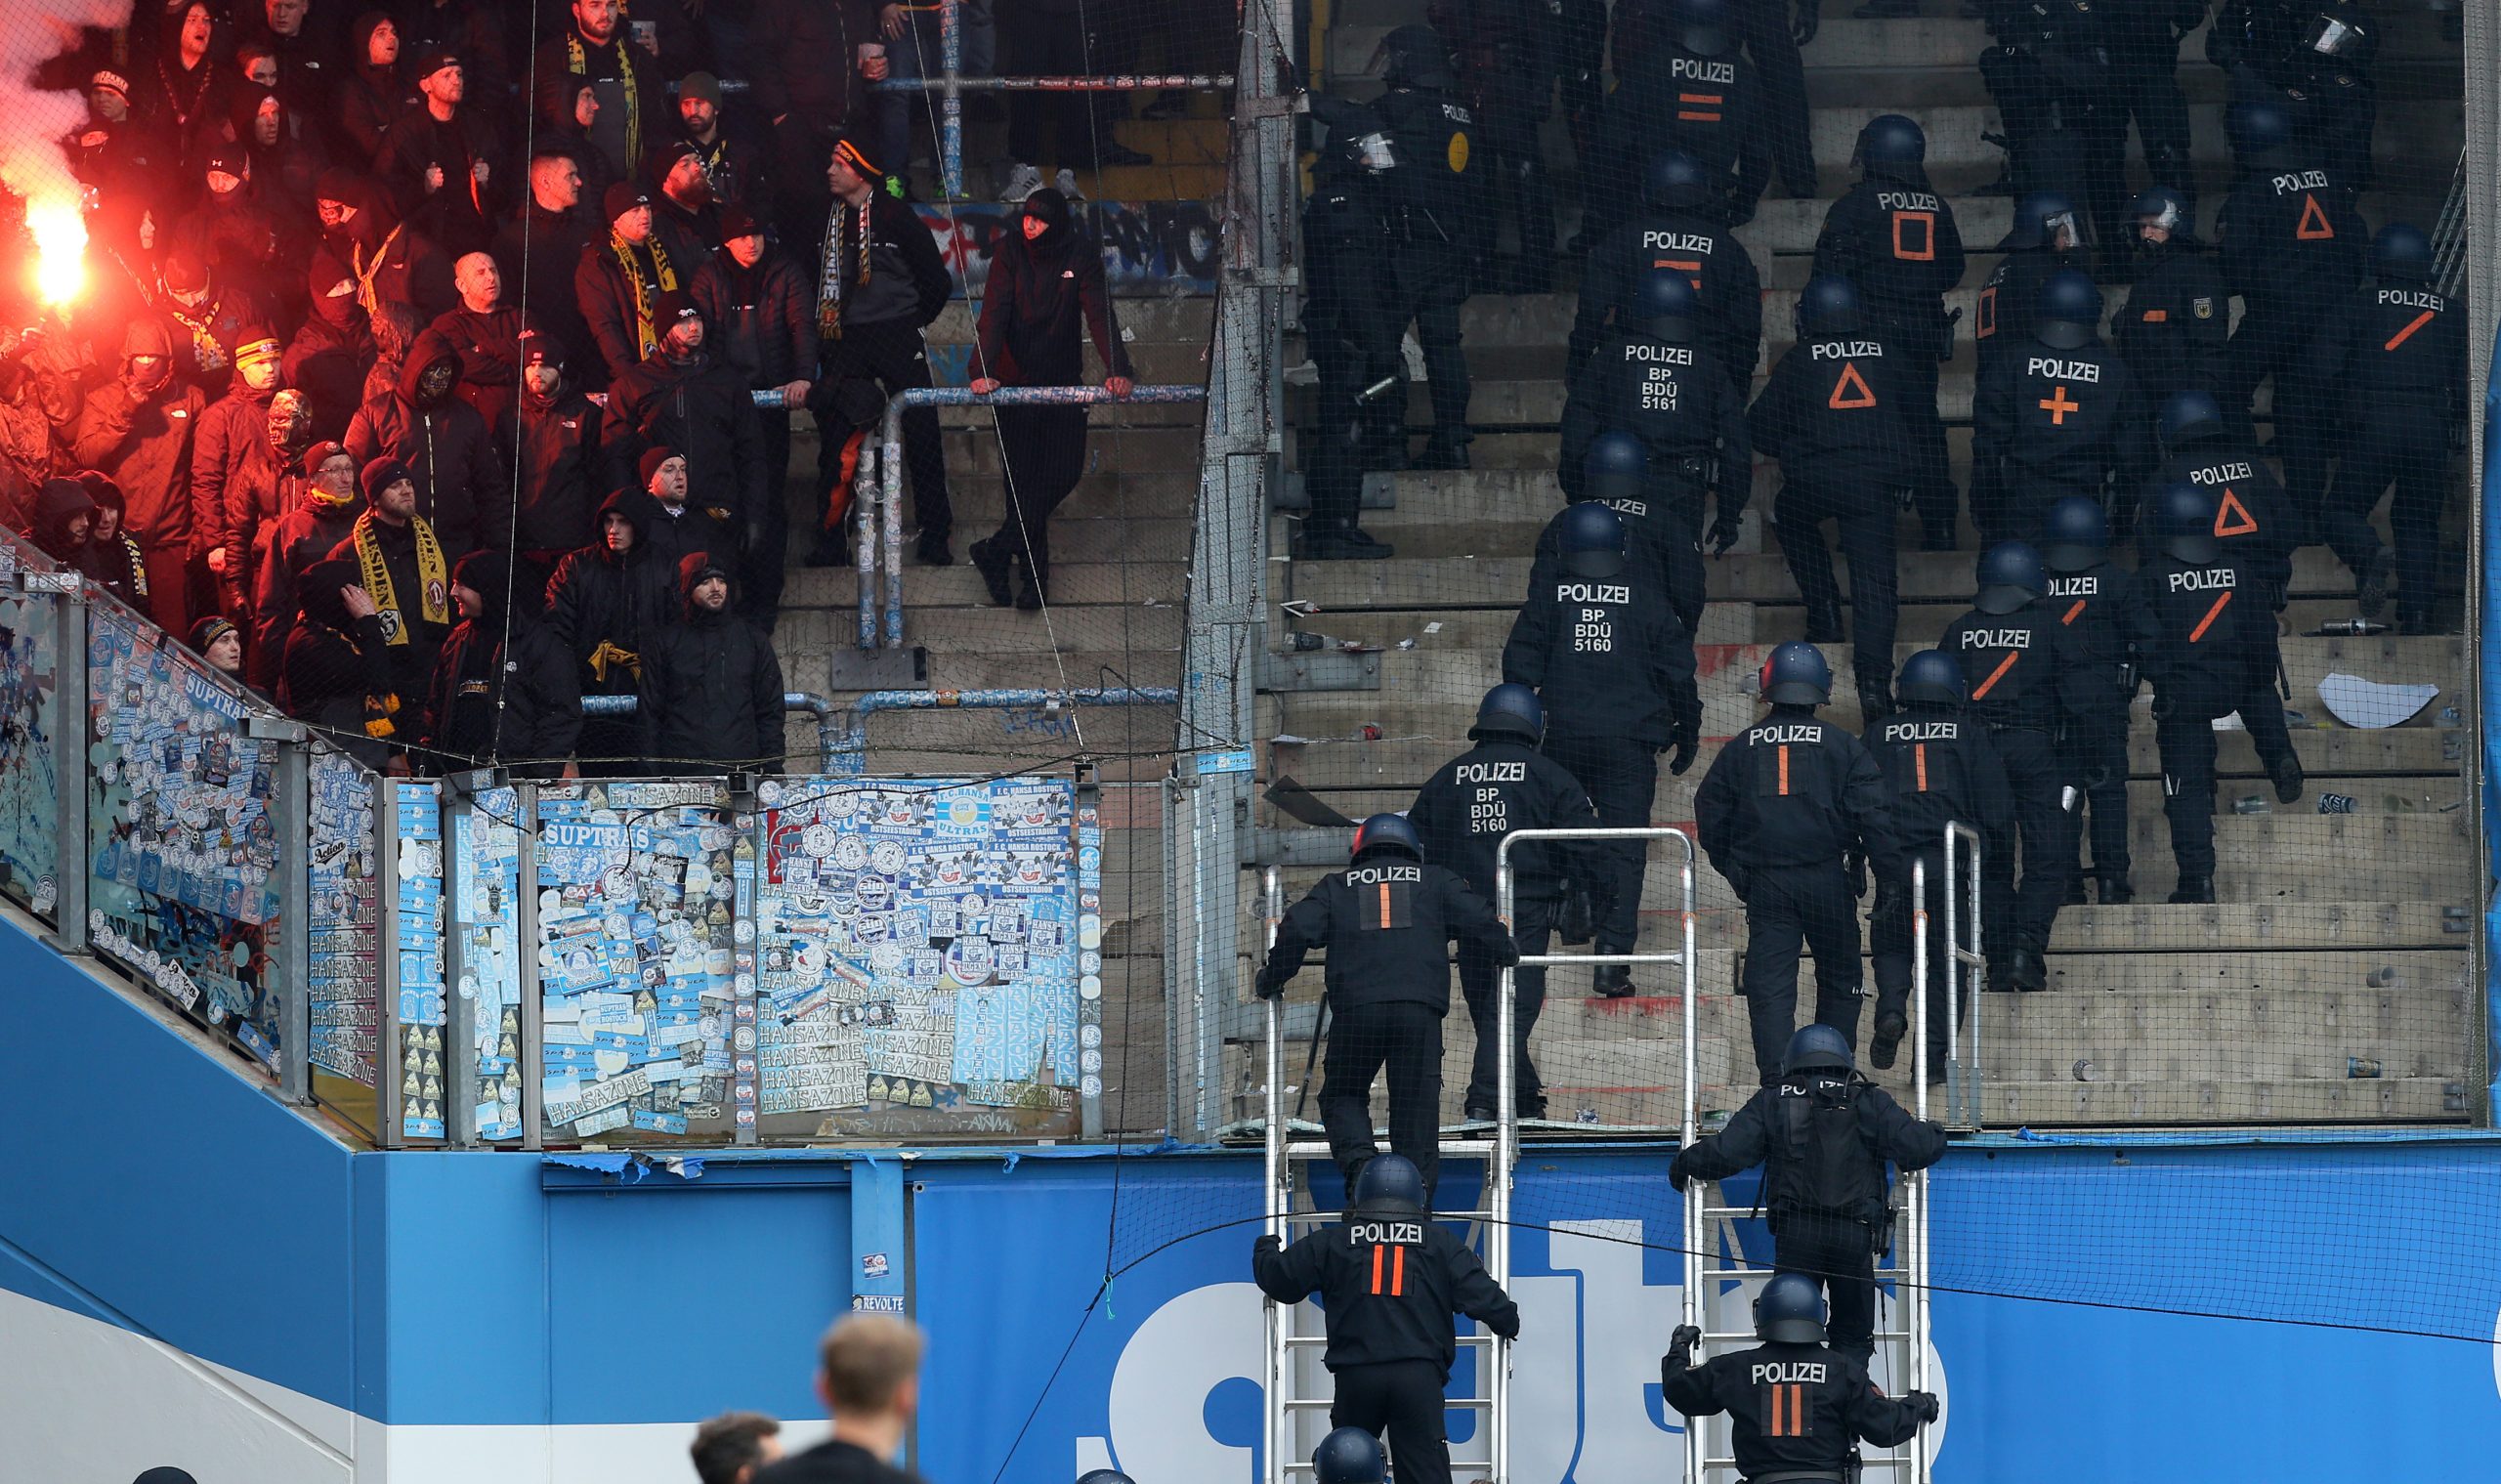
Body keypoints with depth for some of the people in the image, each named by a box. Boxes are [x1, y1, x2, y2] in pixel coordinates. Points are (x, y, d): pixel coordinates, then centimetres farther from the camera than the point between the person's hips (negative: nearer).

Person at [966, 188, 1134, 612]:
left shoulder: (1081, 255, -7)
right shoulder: (1011, 255, -9)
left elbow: (1099, 312, -15)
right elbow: (995, 314, -18)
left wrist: (1116, 369, -29)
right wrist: (983, 370, -33)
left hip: (1063, 381, 2)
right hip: (1016, 380, -2)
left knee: (1065, 474, -2)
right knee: (1024, 478, -2)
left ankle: (995, 552, 11)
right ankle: (1035, 575, 6)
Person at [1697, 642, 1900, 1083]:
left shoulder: (1740, 748, 5)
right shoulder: (1842, 746, -2)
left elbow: (1710, 815, 10)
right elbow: (1872, 816, -7)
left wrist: (1731, 869, 23)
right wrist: (1891, 876, -4)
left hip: (1764, 882, 1)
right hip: (1829, 879, -1)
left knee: (1770, 984, 0)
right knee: (1839, 980, 15)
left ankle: (1776, 1078, -13)